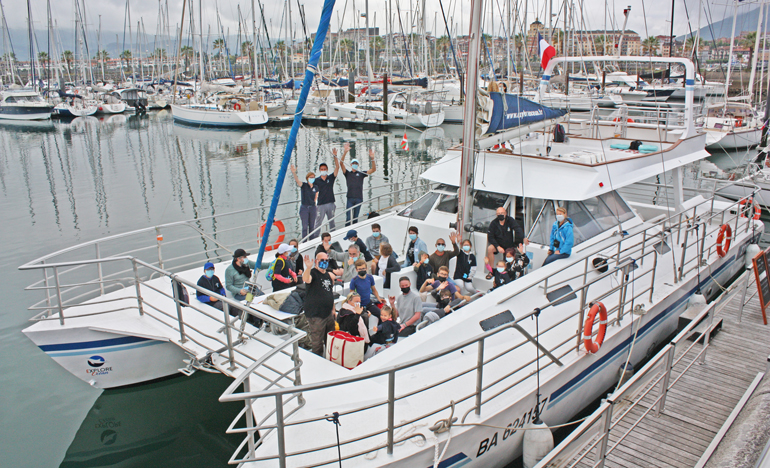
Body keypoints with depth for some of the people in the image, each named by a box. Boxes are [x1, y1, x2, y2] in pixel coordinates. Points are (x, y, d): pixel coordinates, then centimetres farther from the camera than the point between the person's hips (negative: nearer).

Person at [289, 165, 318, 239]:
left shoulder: (316, 187, 6)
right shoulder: (303, 185, -6)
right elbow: (297, 180, -24)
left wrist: (314, 202, 5)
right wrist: (294, 173, -41)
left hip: (313, 208, 4)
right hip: (304, 207, -4)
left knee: (312, 226, 9)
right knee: (305, 226, -5)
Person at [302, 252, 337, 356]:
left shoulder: (328, 275, 11)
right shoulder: (313, 273, -12)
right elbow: (306, 280, -37)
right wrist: (308, 268, -53)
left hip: (329, 313, 8)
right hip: (316, 315, -8)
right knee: (317, 342, -1)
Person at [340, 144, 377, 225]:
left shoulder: (361, 174, 12)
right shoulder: (347, 173, 10)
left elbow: (373, 169, 4)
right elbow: (341, 163, -3)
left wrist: (372, 159, -12)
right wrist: (345, 152, -17)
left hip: (359, 198, 1)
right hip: (350, 198, -1)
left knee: (355, 218, 7)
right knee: (348, 218, -7)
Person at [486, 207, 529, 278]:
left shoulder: (510, 220, -10)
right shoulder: (494, 223, -9)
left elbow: (518, 229, -25)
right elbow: (490, 237, -10)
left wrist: (523, 238, -47)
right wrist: (498, 247, -25)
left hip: (510, 245, 1)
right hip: (498, 244, -1)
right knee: (490, 248, -31)